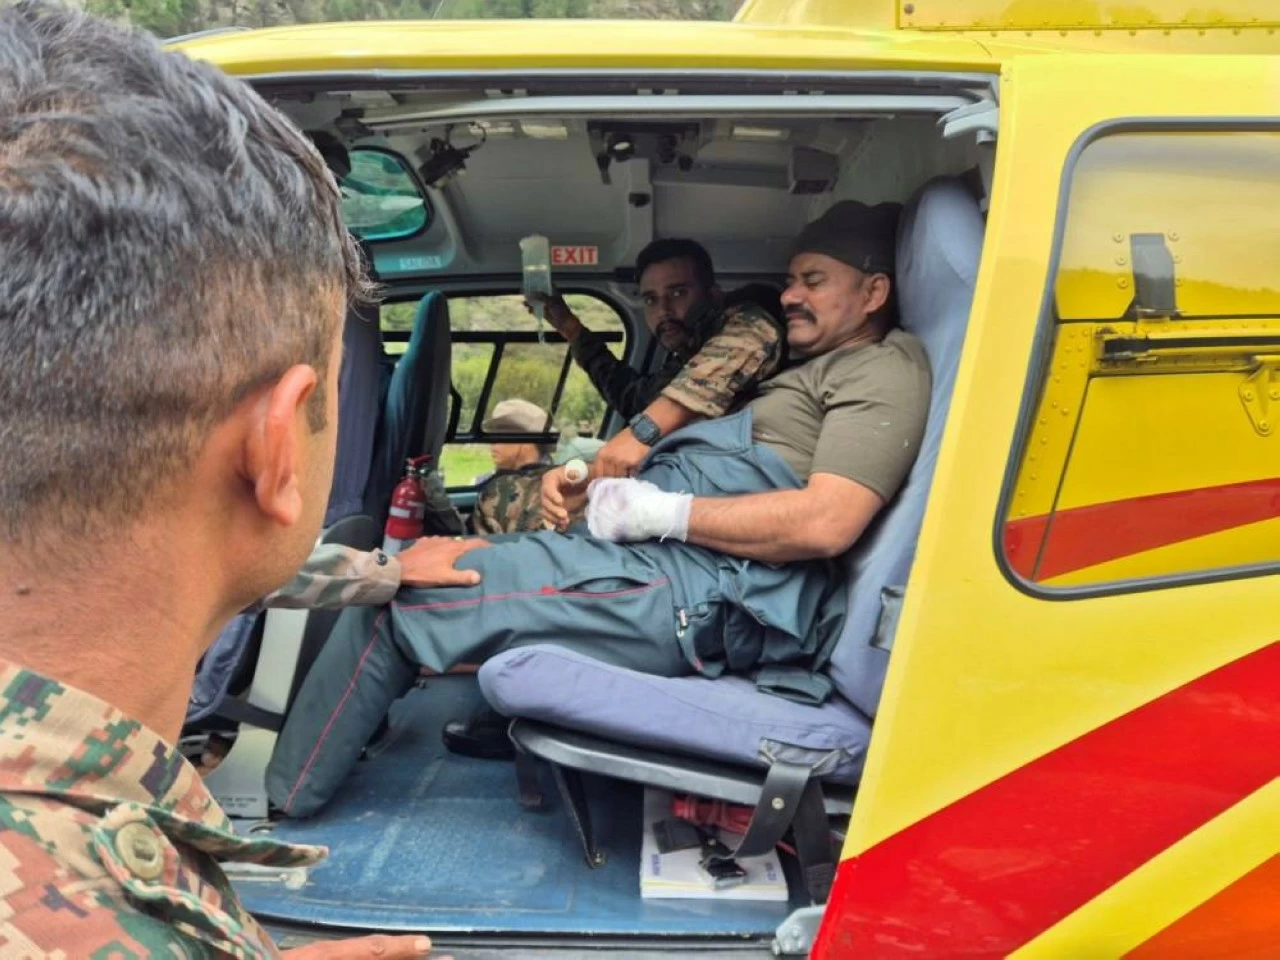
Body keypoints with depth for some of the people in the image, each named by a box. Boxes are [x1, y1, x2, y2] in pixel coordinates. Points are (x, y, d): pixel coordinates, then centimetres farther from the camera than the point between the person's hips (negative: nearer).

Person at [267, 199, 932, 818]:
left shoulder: (883, 371, -2)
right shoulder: (814, 371, 28)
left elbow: (826, 523, -19)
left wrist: (662, 511, -14)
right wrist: (584, 485, 9)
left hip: (707, 588, -11)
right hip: (668, 560, 11)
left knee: (396, 596, -8)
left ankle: (283, 796, 9)